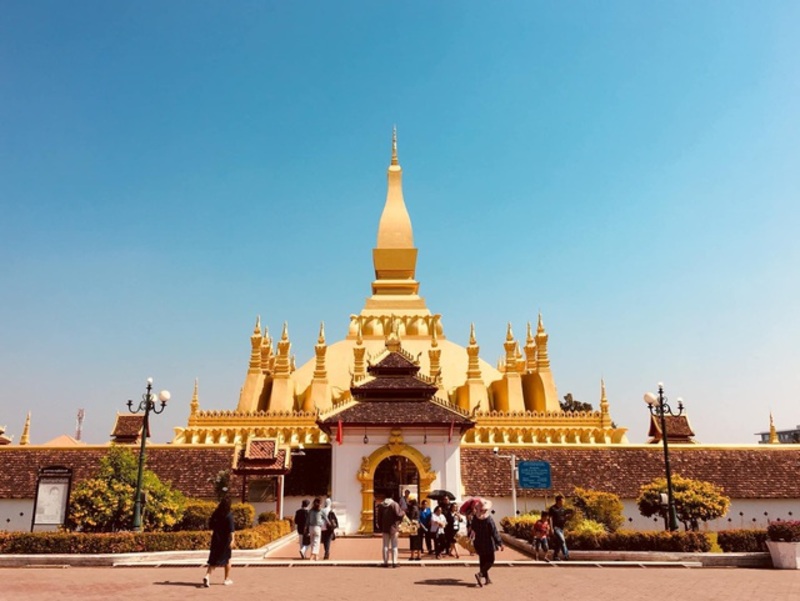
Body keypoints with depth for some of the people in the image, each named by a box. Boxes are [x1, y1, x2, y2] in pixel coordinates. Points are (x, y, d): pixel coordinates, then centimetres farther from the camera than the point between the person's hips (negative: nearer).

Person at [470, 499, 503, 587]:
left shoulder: (475, 518, -6)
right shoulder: (489, 519, -21)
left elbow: (473, 530, 7)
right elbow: (495, 533, -18)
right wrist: (500, 543, -11)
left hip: (479, 544, 5)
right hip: (488, 544, -5)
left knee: (483, 561, 17)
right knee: (490, 561, 6)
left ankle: (487, 579, 20)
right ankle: (480, 573, -16)